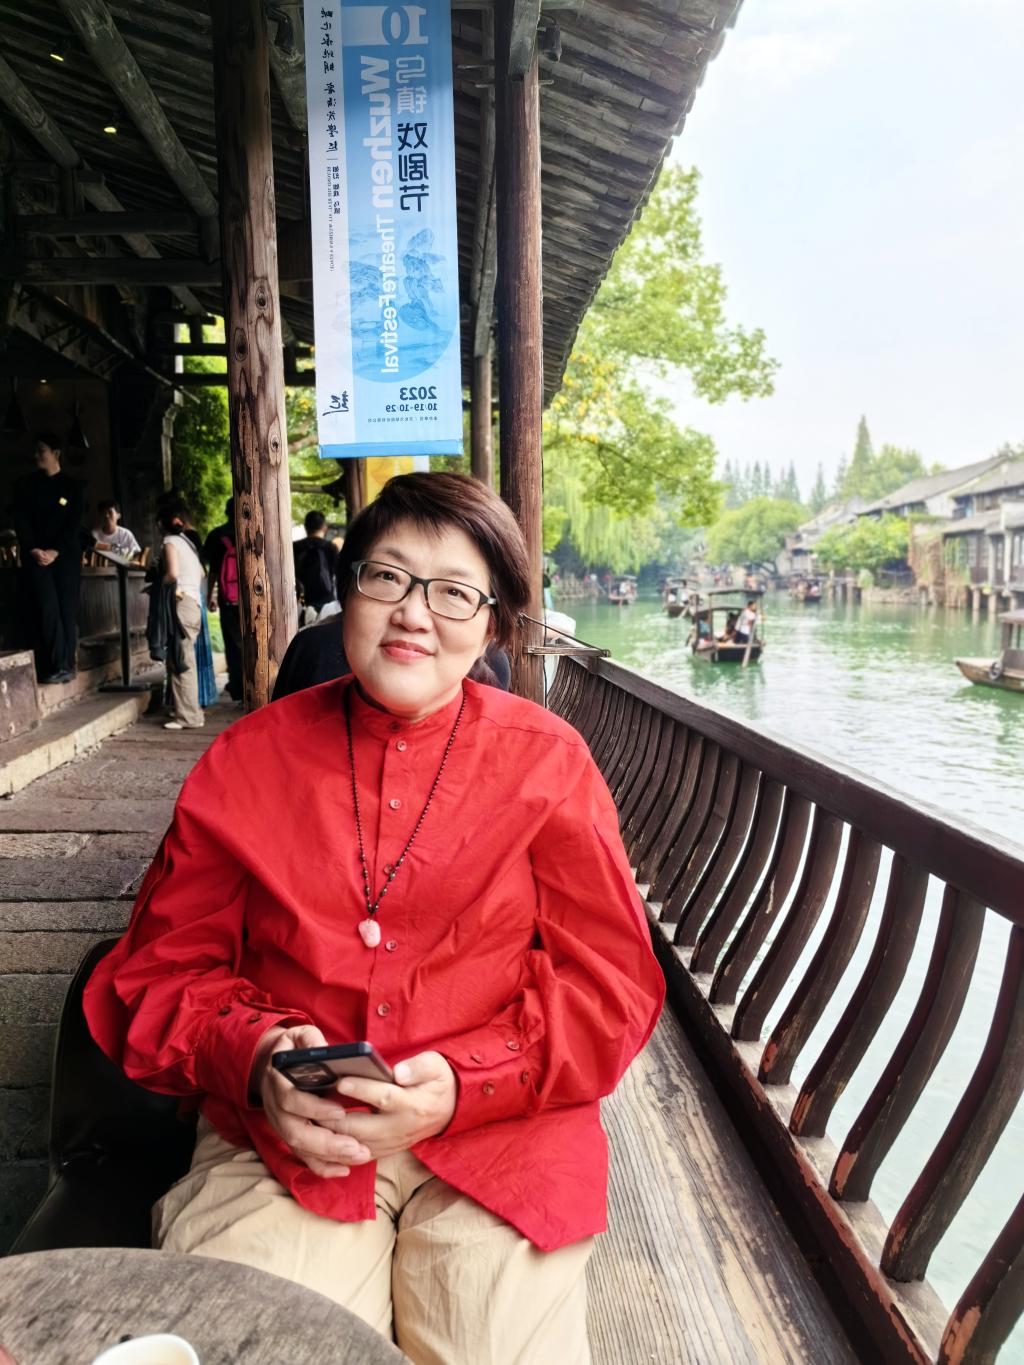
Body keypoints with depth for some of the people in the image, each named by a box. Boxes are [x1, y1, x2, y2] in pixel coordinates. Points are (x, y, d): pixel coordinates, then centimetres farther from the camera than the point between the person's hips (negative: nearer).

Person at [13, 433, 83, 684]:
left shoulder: (71, 486, 8)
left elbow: (75, 523, 0)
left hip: (66, 555, 0)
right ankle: (56, 666, -12)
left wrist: (55, 551, -11)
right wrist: (34, 549, -10)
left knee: (67, 609, -3)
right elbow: (20, 520, 3)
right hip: (36, 555, 0)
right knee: (46, 608, -11)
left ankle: (66, 665, 1)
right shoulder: (25, 485, 11)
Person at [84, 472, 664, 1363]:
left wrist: (469, 1082, -15)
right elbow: (164, 969, 8)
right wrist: (254, 1056, -13)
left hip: (497, 1132, 0)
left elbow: (607, 985, 0)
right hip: (283, 1135, 1)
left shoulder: (547, 761, 0)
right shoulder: (249, 761, 4)